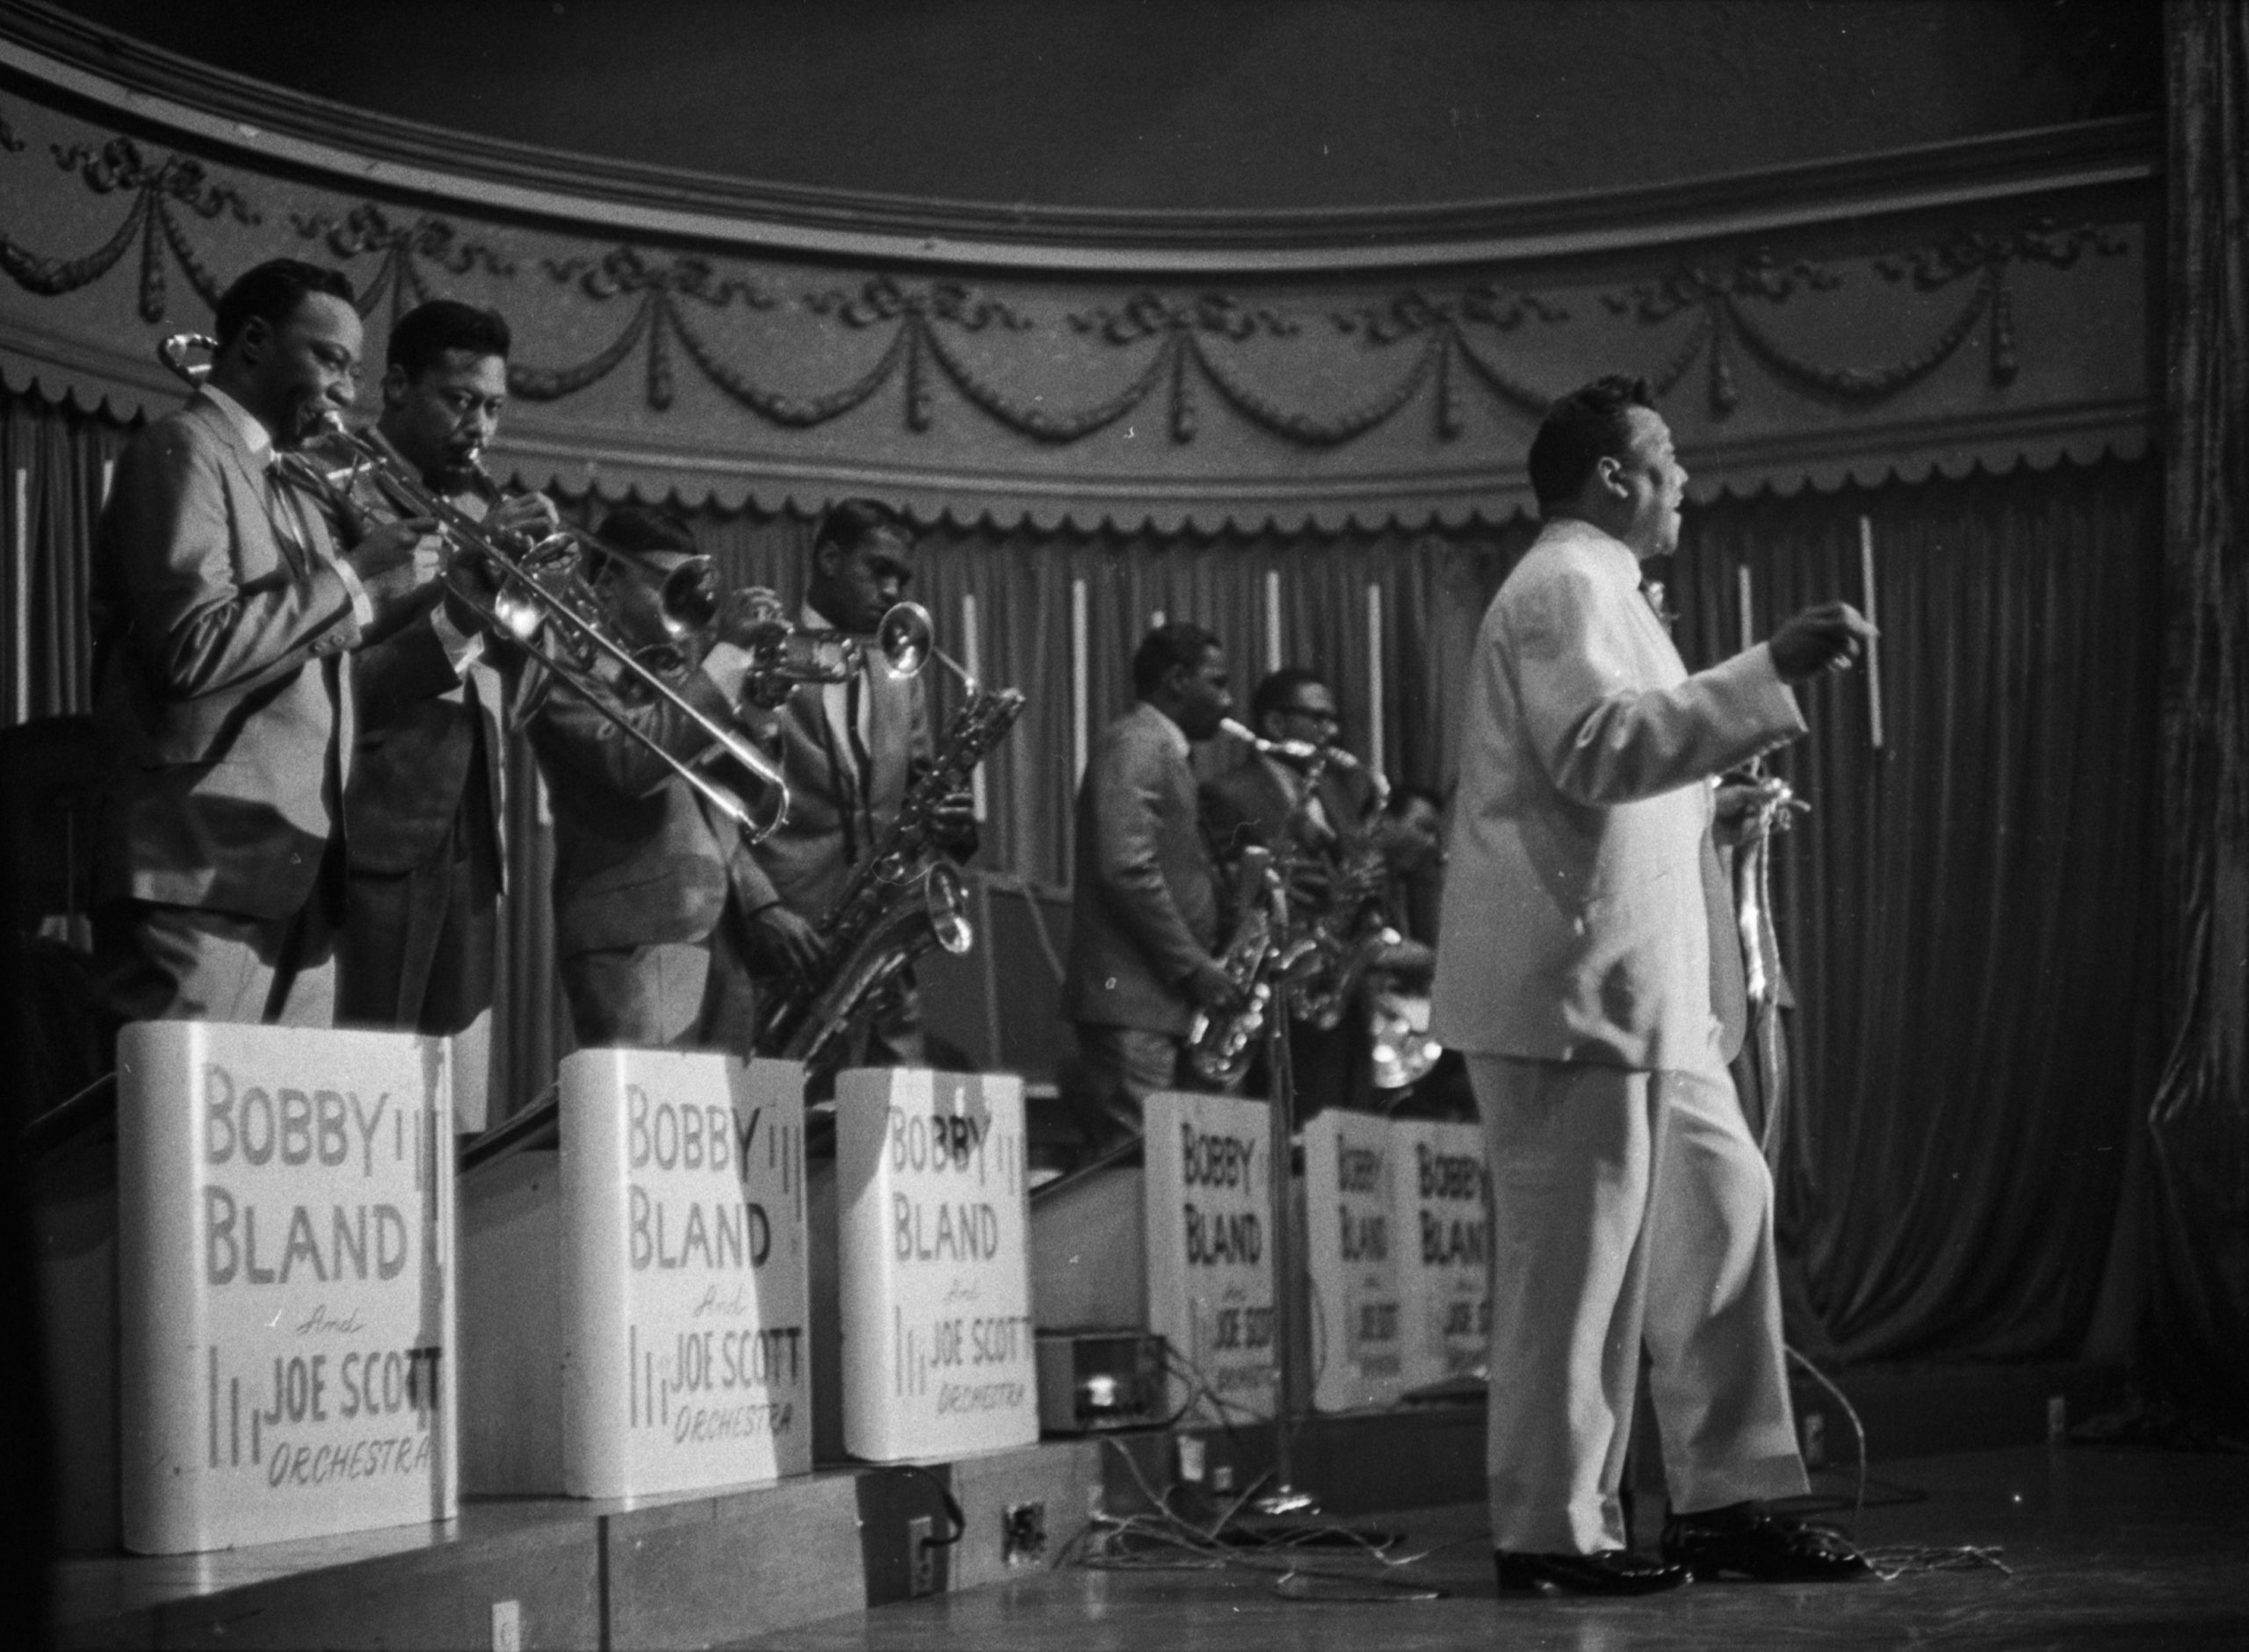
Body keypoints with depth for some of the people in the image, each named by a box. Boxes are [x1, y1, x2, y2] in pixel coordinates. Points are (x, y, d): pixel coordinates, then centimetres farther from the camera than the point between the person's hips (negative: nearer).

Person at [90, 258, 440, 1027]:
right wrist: (349, 577, -11)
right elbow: (193, 649, -19)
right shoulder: (184, 452, -6)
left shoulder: (289, 484, 22)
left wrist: (431, 582, 11)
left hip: (300, 872, 9)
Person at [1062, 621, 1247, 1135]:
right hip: (1132, 998, -10)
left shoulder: (1161, 750, 22)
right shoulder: (1135, 745, -10)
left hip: (1156, 997, 10)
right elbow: (1127, 870, -20)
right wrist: (1193, 967, -17)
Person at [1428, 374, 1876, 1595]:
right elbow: (1598, 747, -25)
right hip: (1568, 989, -11)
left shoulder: (1596, 590, 24)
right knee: (1576, 1253, -6)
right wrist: (1770, 672, -28)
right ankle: (1552, 1532, 1)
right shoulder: (1563, 588, -10)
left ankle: (1725, 1502, 13)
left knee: (1719, 1205, 9)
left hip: (1634, 990, 11)